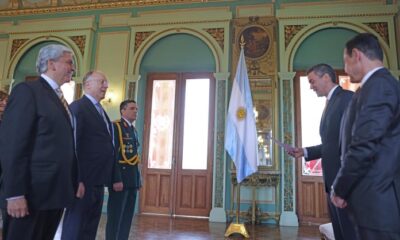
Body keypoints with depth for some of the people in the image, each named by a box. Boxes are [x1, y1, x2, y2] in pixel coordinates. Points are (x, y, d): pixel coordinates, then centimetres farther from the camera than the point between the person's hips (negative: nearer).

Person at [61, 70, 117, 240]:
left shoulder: (101, 111, 17)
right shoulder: (78, 107, -10)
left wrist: (104, 178, 11)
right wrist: (77, 180, -21)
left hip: (97, 180, 8)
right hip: (83, 180, -8)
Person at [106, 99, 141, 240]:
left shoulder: (134, 130, 16)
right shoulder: (115, 126, -8)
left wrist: (138, 180, 11)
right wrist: (116, 179, -22)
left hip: (132, 180, 8)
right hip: (120, 179, -8)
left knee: (127, 218, 13)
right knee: (115, 217, 1)